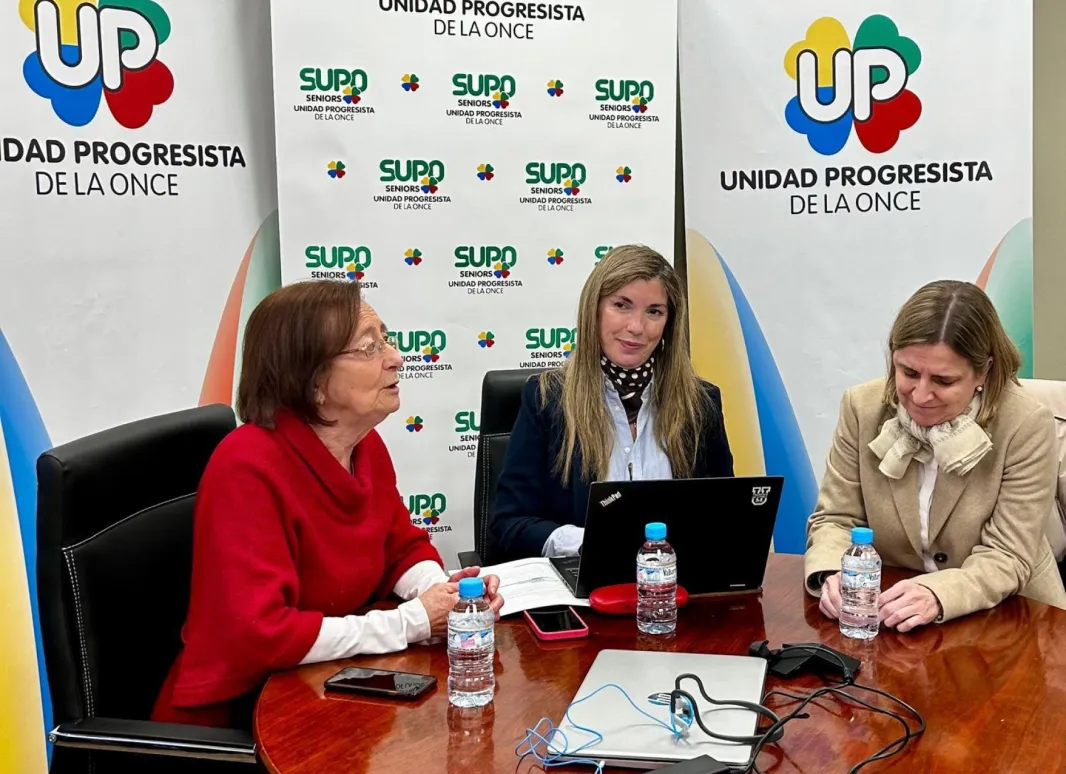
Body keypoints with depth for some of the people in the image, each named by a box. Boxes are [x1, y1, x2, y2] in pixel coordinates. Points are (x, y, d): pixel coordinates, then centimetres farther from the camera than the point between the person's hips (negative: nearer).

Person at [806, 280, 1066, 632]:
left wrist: (937, 596, -32)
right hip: (892, 616, 1)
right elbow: (835, 519, -2)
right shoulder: (862, 407, -7)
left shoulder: (1027, 426, -14)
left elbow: (1007, 559, -14)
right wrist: (832, 573, -23)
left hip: (1008, 617, 0)